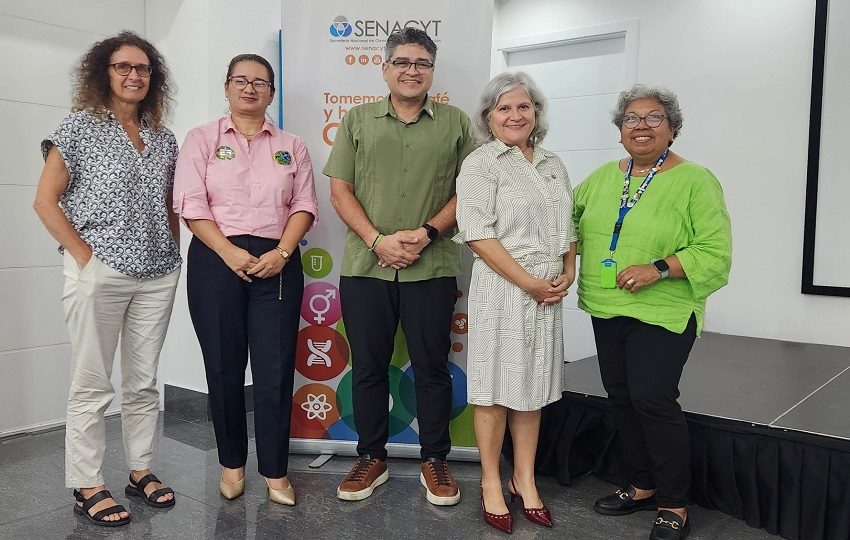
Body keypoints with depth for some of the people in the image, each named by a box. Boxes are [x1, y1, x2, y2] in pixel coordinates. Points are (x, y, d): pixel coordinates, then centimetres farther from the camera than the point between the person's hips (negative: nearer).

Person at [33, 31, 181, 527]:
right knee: (92, 384, 3)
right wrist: (83, 256, -9)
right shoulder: (80, 127, 0)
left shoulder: (164, 138, 13)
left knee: (144, 381, 12)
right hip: (100, 273, -4)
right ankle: (87, 486, 15)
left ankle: (141, 470, 25)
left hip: (158, 276, 5)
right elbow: (45, 201, -3)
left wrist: (172, 248, 7)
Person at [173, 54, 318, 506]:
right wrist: (229, 253, -14)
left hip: (277, 263, 1)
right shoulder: (202, 139, 9)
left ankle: (275, 471, 10)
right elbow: (191, 204, -2)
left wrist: (281, 253, -10)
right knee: (223, 367, 5)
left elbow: (304, 206, 6)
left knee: (275, 369, -2)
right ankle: (231, 462, 22)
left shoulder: (292, 146, 14)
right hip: (217, 260, 0)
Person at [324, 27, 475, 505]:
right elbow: (340, 191, 4)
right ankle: (372, 458, 26)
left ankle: (436, 460, 23)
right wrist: (378, 240, -9)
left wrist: (428, 233, -12)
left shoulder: (455, 122, 7)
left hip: (432, 269, -1)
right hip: (365, 267, 1)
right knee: (368, 368, 10)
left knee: (432, 368, 7)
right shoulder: (357, 120, 9)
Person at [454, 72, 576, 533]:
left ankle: (524, 479, 27)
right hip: (501, 287, -5)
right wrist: (529, 283, -16)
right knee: (496, 387, 3)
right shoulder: (481, 164, -5)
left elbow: (568, 225, 19)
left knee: (533, 385, 12)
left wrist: (568, 273, 1)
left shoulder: (553, 165, 15)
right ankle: (490, 482, 20)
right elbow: (478, 233, -14)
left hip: (548, 291, 6)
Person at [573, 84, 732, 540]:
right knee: (621, 398, 11)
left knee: (652, 400, -9)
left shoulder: (695, 181, -8)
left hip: (663, 313, -6)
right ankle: (641, 486, 30)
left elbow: (715, 253, -12)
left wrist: (658, 269, -23)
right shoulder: (603, 176, 10)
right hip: (607, 310, 6)